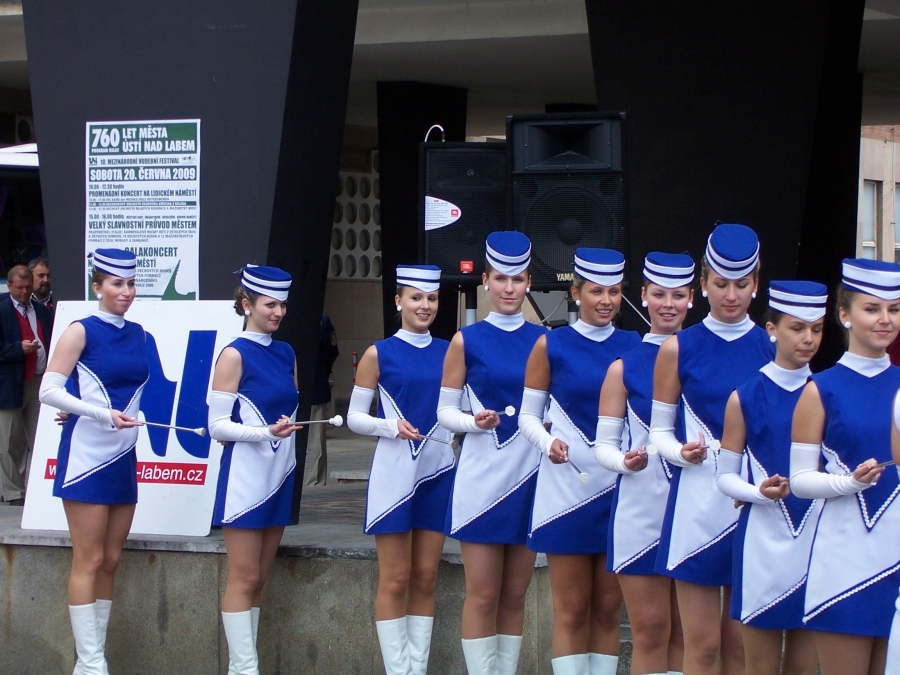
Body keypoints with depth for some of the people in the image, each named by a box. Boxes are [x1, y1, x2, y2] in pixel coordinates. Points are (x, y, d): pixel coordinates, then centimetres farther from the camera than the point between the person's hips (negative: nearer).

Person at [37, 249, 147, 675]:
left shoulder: (138, 334, 10)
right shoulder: (82, 332, -7)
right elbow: (48, 391, -13)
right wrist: (102, 414, -21)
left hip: (123, 456, 6)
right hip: (86, 454, -6)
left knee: (110, 561, 7)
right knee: (89, 561, -6)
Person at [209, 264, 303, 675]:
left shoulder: (286, 354, 11)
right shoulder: (235, 355, -8)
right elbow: (217, 426, -12)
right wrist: (266, 432, -23)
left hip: (279, 476, 7)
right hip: (246, 476, -7)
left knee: (258, 579, 8)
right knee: (244, 579, -5)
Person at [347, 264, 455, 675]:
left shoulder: (448, 352, 8)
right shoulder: (379, 355, 0)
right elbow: (355, 417, 0)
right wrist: (392, 427, -17)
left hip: (438, 472, 3)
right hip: (395, 472, -3)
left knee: (426, 579, 6)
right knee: (395, 580, -1)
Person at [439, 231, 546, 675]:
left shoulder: (543, 341, 8)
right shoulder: (466, 341, 2)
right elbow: (445, 410, 2)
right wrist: (474, 421, -18)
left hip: (529, 476, 2)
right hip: (482, 477, -2)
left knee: (515, 594, 8)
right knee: (483, 594, -2)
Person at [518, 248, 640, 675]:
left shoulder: (635, 346, 7)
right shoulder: (551, 346, 2)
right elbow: (528, 415, 4)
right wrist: (549, 444, -16)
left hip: (620, 489, 2)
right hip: (567, 488, -2)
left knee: (609, 607, 7)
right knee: (572, 609, 1)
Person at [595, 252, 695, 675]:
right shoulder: (624, 367, 4)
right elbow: (603, 444, 3)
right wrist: (626, 462, -19)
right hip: (642, 509, -1)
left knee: (686, 632, 6)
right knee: (650, 629, 0)